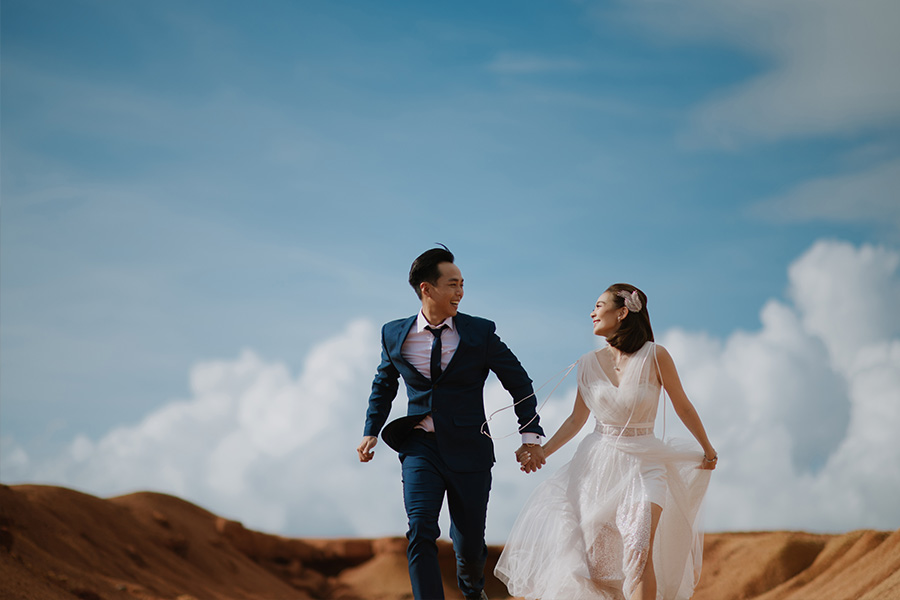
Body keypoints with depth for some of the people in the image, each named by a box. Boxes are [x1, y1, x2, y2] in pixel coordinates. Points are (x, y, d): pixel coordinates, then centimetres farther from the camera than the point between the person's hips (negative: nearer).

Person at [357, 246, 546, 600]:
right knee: (420, 531, -18)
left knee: (470, 545, 7)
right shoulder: (395, 335, 2)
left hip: (468, 449, 0)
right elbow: (384, 385, 20)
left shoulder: (480, 332, -2)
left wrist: (531, 437, -5)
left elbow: (519, 383, 4)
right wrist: (371, 432, 10)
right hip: (420, 447, 1)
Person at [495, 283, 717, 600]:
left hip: (644, 464, -4)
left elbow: (682, 407, 1)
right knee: (596, 557, 7)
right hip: (599, 463, 4)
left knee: (640, 551, -19)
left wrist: (707, 449, 10)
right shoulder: (589, 364, 1)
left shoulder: (654, 356, -10)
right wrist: (541, 451, 3)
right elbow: (577, 419, 9)